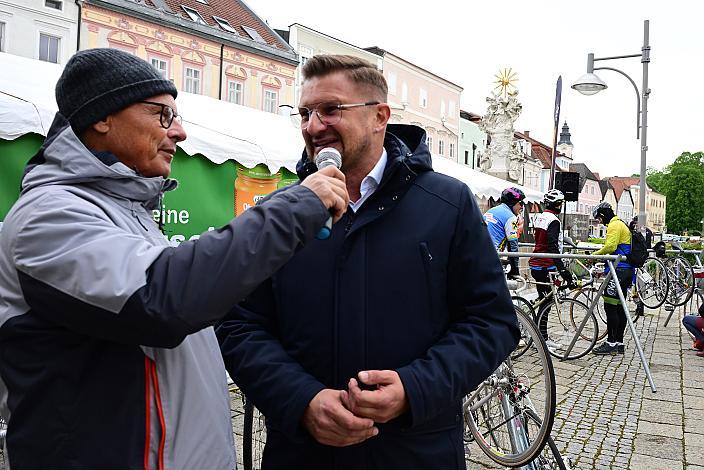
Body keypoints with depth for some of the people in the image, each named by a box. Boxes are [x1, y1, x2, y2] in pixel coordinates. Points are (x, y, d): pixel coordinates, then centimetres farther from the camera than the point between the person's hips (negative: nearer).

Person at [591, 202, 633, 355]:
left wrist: (594, 254, -11)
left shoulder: (614, 225, -9)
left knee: (610, 306, -9)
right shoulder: (621, 224, 25)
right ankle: (619, 342, 14)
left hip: (618, 270, -11)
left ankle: (611, 342, -8)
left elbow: (610, 246, -22)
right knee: (619, 306, 11)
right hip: (627, 270, 11)